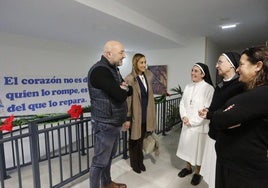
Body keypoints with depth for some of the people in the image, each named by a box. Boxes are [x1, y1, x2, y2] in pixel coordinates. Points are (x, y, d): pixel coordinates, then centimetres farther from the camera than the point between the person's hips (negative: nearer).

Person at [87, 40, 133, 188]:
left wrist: (124, 88, -11)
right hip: (104, 125, -9)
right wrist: (128, 89, -7)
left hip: (114, 123, 9)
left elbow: (121, 91, 12)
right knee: (100, 161, 6)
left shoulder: (114, 69, 10)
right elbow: (120, 96, -29)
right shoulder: (99, 71, -22)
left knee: (109, 157, 23)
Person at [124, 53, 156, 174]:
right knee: (134, 140, 15)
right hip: (135, 115, -5)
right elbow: (127, 99, -16)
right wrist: (127, 117, -14)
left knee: (141, 139, 21)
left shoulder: (149, 76, 2)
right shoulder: (130, 79, -17)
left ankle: (140, 161, 42)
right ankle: (134, 163, 37)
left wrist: (151, 113, 8)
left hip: (146, 114, 5)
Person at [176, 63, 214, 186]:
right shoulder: (188, 87, 5)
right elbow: (182, 103, 6)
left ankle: (197, 172, 32)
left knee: (198, 148, 10)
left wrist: (192, 121, -15)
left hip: (199, 125, -5)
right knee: (187, 146, 17)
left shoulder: (209, 88, -14)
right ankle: (188, 167, 39)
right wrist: (184, 117, -9)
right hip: (187, 124, 5)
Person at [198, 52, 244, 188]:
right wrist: (207, 112, -8)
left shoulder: (240, 86, -15)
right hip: (213, 135, 7)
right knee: (211, 174, 18)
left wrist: (209, 115, -17)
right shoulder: (220, 86, 9)